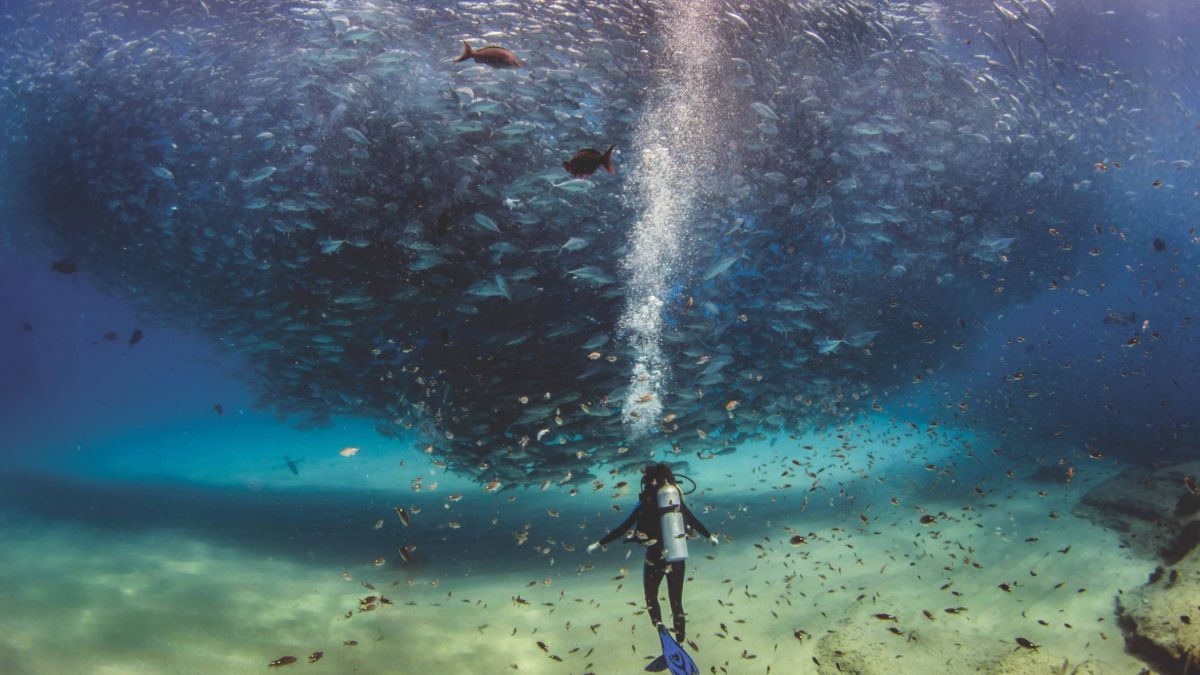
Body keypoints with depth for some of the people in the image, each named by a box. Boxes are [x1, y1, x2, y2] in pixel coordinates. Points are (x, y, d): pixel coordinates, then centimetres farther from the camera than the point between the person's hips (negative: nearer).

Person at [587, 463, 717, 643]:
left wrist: (599, 543, 0)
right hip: (678, 558, 3)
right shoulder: (677, 499, 1)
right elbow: (694, 522, 14)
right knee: (677, 602, 16)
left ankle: (660, 627, -5)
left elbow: (622, 529, -9)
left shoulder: (645, 504, -8)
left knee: (651, 597, 20)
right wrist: (710, 536, 31)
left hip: (655, 558, -3)